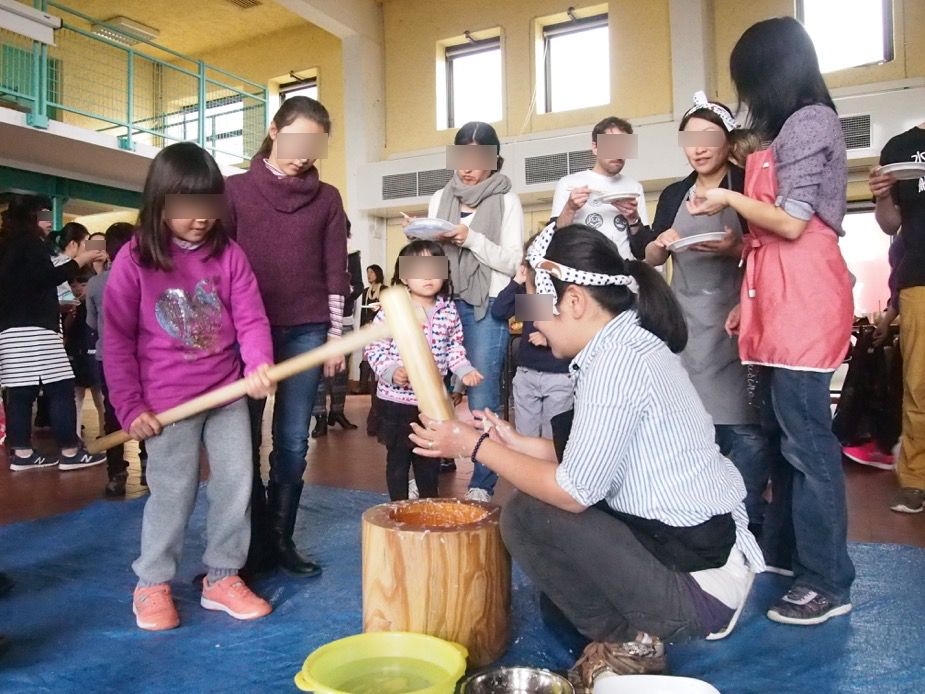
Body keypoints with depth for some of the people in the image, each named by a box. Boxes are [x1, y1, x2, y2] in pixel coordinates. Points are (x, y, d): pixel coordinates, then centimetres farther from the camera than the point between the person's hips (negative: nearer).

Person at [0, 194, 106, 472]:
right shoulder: (29, 242, -6)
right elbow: (48, 277, -15)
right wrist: (80, 260, -7)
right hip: (33, 328, -9)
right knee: (60, 388, -8)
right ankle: (70, 451, -7)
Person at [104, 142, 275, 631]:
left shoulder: (228, 254, 1)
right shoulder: (134, 259, -5)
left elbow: (251, 319, -2)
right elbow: (117, 338, -3)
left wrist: (260, 365, -22)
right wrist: (130, 406, -6)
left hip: (228, 394, 3)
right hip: (168, 403, -3)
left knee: (236, 484, 7)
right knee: (172, 494, 3)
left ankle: (223, 577, 24)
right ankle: (152, 585, 25)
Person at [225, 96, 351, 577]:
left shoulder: (327, 198, 9)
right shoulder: (236, 189, 5)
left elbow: (335, 273, 7)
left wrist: (335, 336, 4)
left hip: (305, 331, 1)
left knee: (293, 441, 4)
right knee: (246, 438, 1)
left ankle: (280, 539, 17)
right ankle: (256, 542, 15)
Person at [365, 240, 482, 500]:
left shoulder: (449, 311, 3)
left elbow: (454, 347, 14)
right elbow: (374, 346, -10)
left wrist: (464, 370, 0)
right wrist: (390, 371, -23)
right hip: (396, 398, -4)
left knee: (430, 457, 18)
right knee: (398, 456, 9)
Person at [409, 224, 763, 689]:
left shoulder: (617, 360, -23)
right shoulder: (627, 344, 7)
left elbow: (575, 491, -21)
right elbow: (589, 461, 10)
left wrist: (476, 446, -12)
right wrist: (514, 443, 10)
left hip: (699, 582, -10)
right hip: (696, 550, 10)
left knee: (526, 517, -15)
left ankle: (626, 643, 1)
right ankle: (630, 630, 15)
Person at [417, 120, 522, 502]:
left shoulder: (507, 201, 2)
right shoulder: (440, 198, 12)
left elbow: (511, 262, -5)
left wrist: (471, 238, -17)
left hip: (487, 307, -3)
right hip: (444, 303, 4)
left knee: (481, 395, -5)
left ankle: (482, 483, 3)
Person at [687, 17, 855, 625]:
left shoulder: (809, 121, -6)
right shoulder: (796, 127, 22)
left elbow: (791, 223, -17)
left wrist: (728, 199, -5)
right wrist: (750, 301, 19)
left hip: (803, 301, -10)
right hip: (781, 302, 10)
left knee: (808, 440, -8)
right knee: (785, 433, 13)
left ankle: (828, 582, 1)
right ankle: (784, 551, 24)